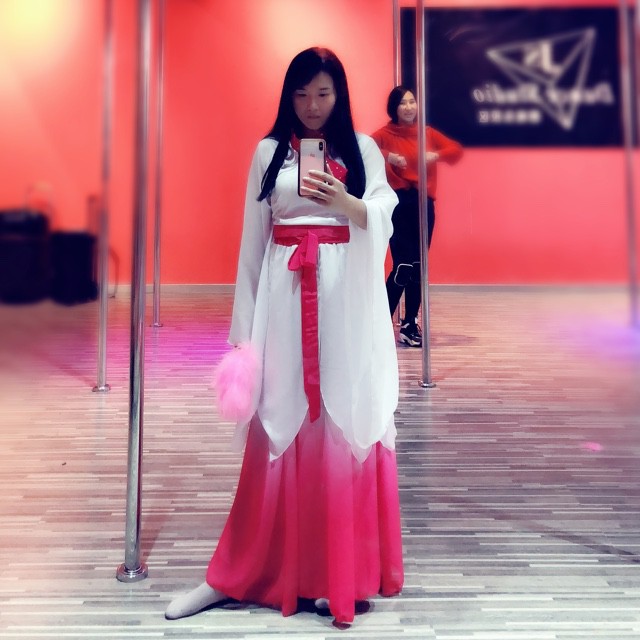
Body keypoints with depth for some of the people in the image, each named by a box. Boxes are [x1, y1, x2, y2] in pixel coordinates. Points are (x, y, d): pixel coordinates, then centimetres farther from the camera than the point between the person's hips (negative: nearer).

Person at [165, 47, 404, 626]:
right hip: (286, 296, 0)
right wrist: (244, 323, 6)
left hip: (346, 296, 0)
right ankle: (237, 574, 12)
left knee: (347, 421, -1)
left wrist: (345, 203, -19)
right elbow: (253, 238, 9)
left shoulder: (363, 148, 10)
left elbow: (383, 221, 2)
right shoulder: (268, 152, 11)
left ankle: (345, 571, 14)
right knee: (280, 424, -1)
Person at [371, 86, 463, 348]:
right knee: (403, 265, -11)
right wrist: (387, 156, -32)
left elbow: (456, 149, 8)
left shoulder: (427, 133, 11)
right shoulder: (386, 134, -3)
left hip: (424, 203, 5)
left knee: (418, 267, 7)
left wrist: (437, 155, -10)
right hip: (398, 203, -5)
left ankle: (409, 325, 18)